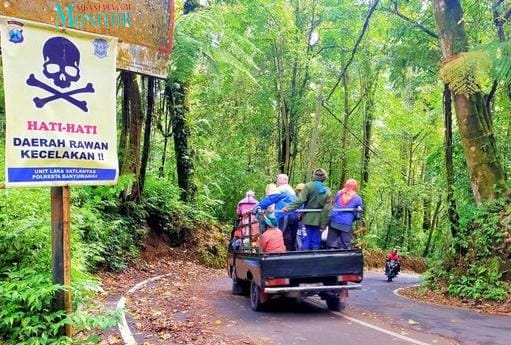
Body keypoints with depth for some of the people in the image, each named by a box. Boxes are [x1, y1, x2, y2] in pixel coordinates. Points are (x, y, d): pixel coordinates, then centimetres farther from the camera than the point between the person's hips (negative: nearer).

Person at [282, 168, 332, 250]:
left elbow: (300, 200, -17)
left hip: (309, 217, -2)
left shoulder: (308, 186, -8)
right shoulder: (327, 191, 0)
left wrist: (288, 208, -17)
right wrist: (323, 223, 2)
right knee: (316, 239, 9)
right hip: (318, 219, 2)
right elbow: (326, 209, -2)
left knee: (307, 237, 4)